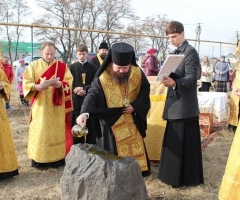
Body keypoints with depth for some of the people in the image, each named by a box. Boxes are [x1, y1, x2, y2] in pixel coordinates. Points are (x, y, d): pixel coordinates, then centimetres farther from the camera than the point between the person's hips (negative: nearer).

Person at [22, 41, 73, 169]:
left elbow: (69, 83, -2)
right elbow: (26, 84, -4)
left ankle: (58, 158, 15)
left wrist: (60, 84, -24)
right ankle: (39, 160, 11)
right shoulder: (33, 66, 4)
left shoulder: (62, 66, 5)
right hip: (40, 106, -1)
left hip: (57, 107, 1)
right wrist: (38, 86, -25)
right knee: (40, 132, 1)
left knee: (58, 131, 4)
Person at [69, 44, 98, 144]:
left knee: (90, 125, 5)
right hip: (76, 100, 0)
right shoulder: (71, 67, 6)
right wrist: (74, 90, -17)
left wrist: (84, 89, -16)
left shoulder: (93, 68, 5)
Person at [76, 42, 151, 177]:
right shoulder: (103, 78, -22)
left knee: (136, 148, 15)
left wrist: (135, 105, -14)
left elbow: (145, 90, 2)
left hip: (132, 120, 4)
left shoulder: (137, 73, -11)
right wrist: (85, 113, -48)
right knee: (114, 153, 2)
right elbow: (92, 96, -30)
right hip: (112, 121, -3)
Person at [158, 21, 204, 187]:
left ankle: (186, 178, 9)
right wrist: (168, 78, 5)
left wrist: (174, 82, -39)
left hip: (185, 106, -10)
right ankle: (174, 175, 28)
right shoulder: (177, 53, 15)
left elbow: (191, 78, -23)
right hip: (176, 104, 10)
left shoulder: (190, 52, -13)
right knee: (174, 142, 16)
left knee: (184, 143, -2)